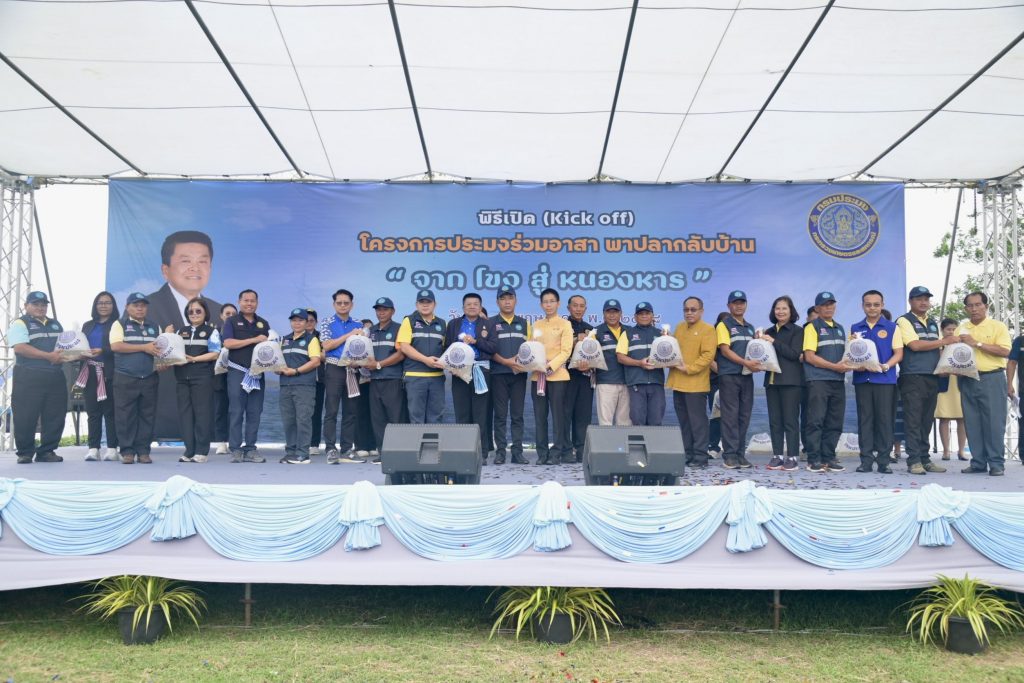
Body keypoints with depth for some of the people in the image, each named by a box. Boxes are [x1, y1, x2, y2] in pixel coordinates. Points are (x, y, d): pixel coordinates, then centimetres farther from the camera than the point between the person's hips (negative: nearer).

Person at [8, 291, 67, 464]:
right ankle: (25, 453, 9)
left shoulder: (56, 325, 20)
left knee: (55, 416, 4)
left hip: (55, 377, 6)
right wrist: (49, 356, -20)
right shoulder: (20, 324, -1)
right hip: (29, 377, -6)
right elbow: (20, 348, -15)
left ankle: (47, 451, 12)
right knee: (26, 417, -2)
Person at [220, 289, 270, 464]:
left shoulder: (263, 324, 16)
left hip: (258, 373, 4)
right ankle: (235, 449, 0)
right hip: (237, 372, -4)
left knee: (254, 413, 3)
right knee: (236, 411, -3)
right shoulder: (231, 321, 5)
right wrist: (254, 340, -13)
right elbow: (228, 343, -10)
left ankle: (250, 449, 8)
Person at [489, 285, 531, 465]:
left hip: (519, 374, 2)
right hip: (499, 374, -2)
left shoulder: (524, 323, 14)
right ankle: (500, 451, 3)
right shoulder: (491, 323, 6)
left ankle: (517, 452, 5)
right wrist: (506, 361, -13)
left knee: (517, 415, 2)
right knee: (500, 415, 0)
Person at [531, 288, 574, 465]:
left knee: (558, 416, -3)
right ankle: (542, 453, 9)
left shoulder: (565, 324, 4)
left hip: (557, 375, -4)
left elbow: (566, 351, -5)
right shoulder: (536, 325, 17)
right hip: (537, 376, 4)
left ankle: (557, 453, 1)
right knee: (539, 416, 4)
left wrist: (551, 366, -17)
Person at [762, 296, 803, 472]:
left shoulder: (797, 331, 0)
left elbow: (794, 354, -12)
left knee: (790, 420, -5)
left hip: (791, 381, -5)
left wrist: (774, 342, -13)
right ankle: (777, 455, 11)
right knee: (774, 421, 6)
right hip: (771, 379, 5)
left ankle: (793, 457, -1)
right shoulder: (770, 332, 14)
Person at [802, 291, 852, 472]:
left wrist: (848, 363, 1)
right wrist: (835, 366, -12)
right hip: (818, 380, -6)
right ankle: (814, 459, -3)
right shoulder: (812, 327, -1)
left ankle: (828, 458, 13)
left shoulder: (840, 328, 20)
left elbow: (844, 353, 24)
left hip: (838, 381, 6)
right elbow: (809, 357, -8)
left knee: (835, 422, 6)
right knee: (816, 421, -6)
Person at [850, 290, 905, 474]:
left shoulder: (892, 327, 5)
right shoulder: (855, 328, 12)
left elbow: (899, 353, 0)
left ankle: (883, 461, 4)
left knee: (885, 420, -1)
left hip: (885, 380, -2)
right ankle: (866, 460, 6)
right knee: (865, 420, 3)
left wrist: (886, 366, -18)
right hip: (862, 379, 2)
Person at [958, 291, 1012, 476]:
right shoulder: (962, 329, 14)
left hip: (992, 379, -4)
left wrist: (977, 343, -15)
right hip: (968, 381, 4)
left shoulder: (998, 327, 1)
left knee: (994, 422, -4)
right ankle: (978, 462, 10)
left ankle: (997, 463, 1)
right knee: (972, 423, 5)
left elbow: (1005, 351, -11)